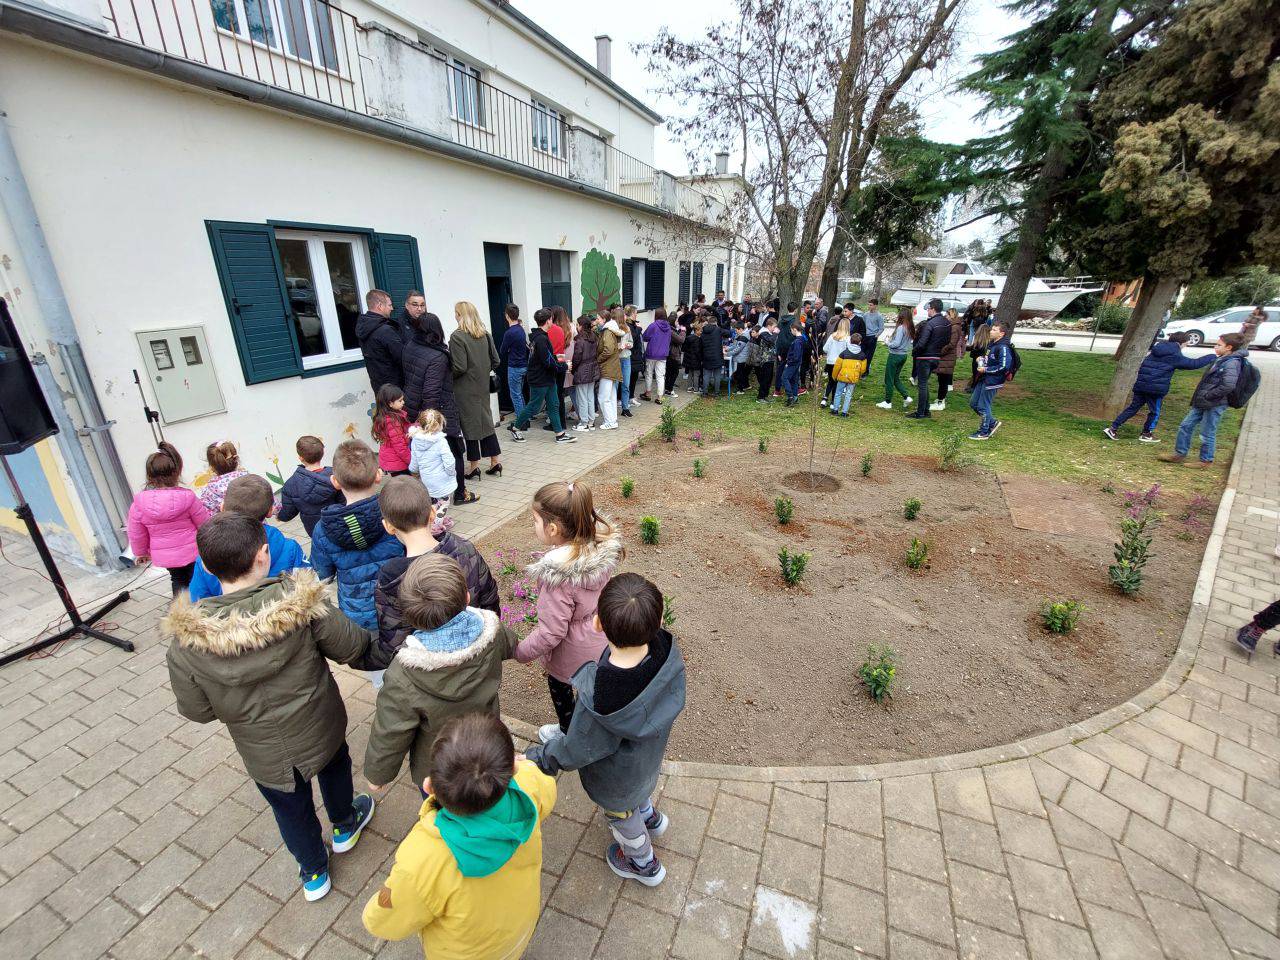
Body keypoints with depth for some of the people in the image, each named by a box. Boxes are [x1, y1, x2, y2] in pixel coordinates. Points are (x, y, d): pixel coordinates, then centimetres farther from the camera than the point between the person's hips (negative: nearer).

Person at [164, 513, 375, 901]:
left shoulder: (187, 641, -24)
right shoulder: (298, 600, -31)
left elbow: (196, 710, -10)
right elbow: (349, 647, -20)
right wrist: (366, 635, 2)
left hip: (264, 753, 1)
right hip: (322, 727, 0)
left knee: (292, 809, 27)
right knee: (335, 768, 33)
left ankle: (314, 873, 52)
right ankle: (344, 826, 60)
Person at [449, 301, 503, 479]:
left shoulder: (457, 337, -16)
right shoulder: (485, 335, 3)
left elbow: (459, 367, -20)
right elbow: (496, 361, 7)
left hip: (465, 389, -6)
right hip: (483, 386, 6)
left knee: (469, 424, 4)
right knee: (486, 421, 14)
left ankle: (474, 466, 12)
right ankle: (495, 462, 17)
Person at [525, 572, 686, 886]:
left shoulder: (598, 701, -47)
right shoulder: (667, 651, -35)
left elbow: (576, 751, -26)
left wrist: (534, 759, -7)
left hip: (616, 776, -4)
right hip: (649, 755, 4)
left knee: (621, 814, 30)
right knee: (639, 790, 38)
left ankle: (644, 863, 60)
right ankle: (650, 817, 69)